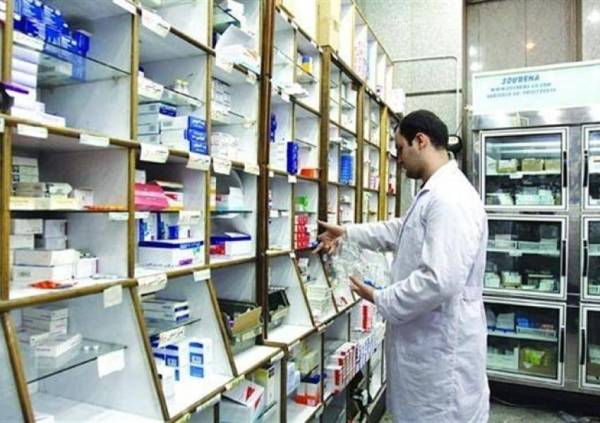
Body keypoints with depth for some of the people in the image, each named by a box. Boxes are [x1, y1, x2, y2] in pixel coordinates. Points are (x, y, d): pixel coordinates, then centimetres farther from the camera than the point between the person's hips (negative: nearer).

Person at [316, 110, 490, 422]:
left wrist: (380, 299, -17)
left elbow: (440, 281, -30)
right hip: (425, 341, 10)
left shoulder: (450, 198, -24)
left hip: (443, 348, -10)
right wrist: (347, 232, 22)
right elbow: (400, 231, 27)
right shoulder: (433, 194, 12)